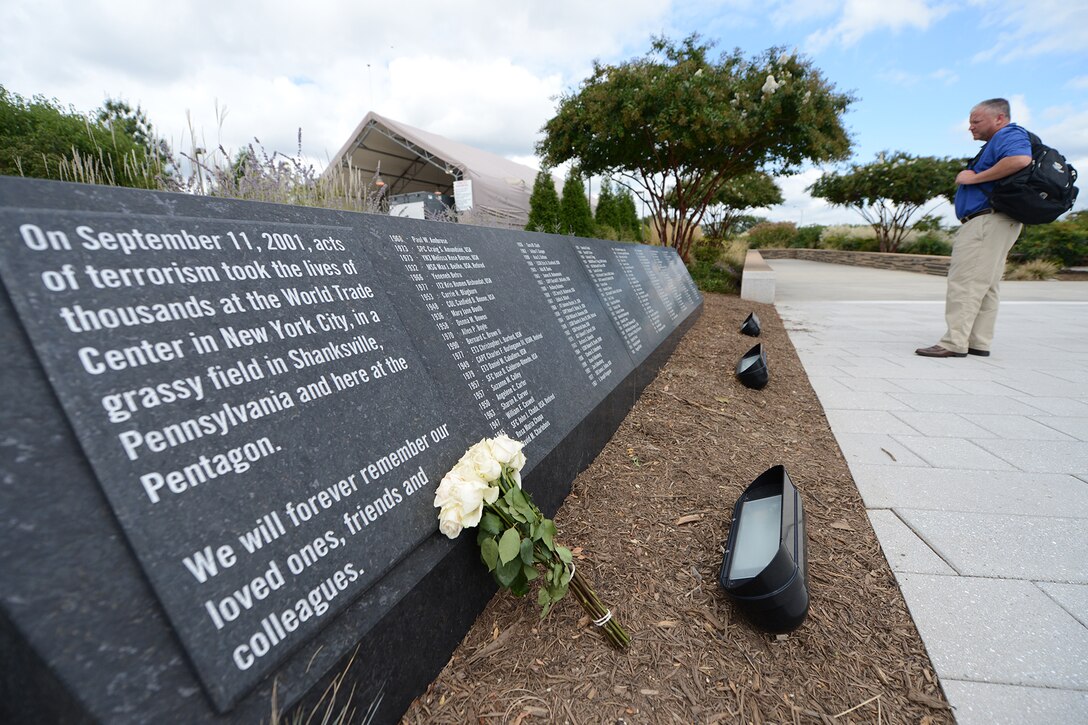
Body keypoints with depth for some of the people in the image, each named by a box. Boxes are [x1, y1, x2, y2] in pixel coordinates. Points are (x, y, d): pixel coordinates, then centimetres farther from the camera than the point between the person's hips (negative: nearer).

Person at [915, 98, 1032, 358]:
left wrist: (974, 178, -18)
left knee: (965, 281, -14)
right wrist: (968, 176, 15)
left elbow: (1020, 160, -26)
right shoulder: (996, 143, 26)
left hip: (987, 220, -11)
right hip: (989, 223, 11)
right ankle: (979, 343, 11)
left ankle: (954, 343, -15)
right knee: (984, 285, 8)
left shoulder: (1009, 135, -5)